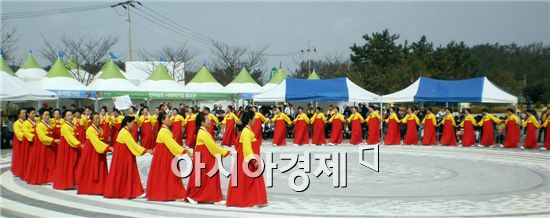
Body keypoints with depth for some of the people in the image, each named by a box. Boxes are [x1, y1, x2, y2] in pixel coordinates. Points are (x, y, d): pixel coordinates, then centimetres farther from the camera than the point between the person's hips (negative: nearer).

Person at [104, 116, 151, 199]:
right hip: (121, 155, -10)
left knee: (129, 173, 8)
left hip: (126, 155, 10)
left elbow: (131, 144, 9)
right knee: (119, 174, 0)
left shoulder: (126, 131, 11)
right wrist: (145, 151, -21)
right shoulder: (124, 132, -20)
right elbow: (133, 144, -22)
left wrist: (144, 150, 4)